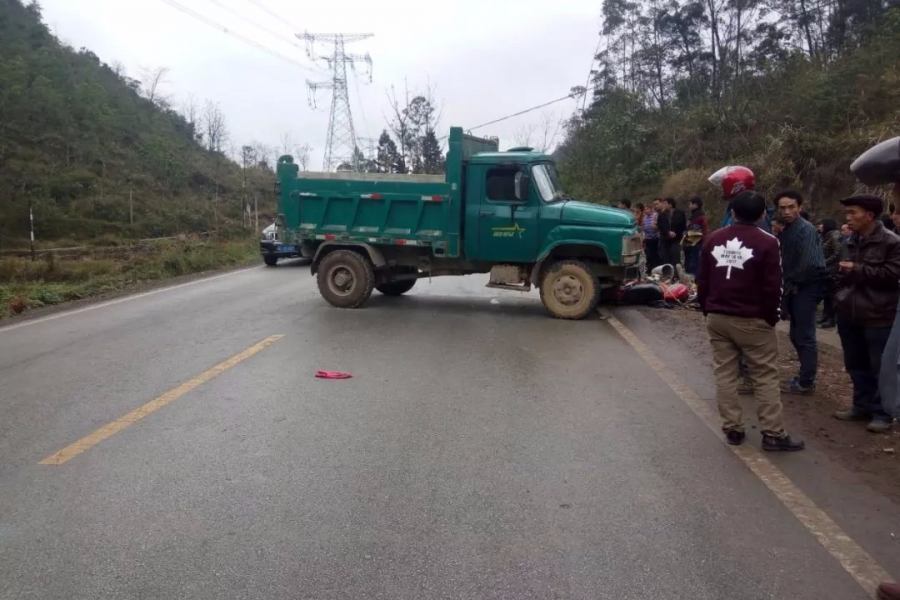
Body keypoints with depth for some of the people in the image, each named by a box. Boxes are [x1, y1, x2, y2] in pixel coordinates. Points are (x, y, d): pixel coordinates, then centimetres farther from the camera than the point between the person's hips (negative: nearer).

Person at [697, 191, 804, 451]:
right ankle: (773, 434, 6)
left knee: (724, 374, 8)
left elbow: (702, 281, 8)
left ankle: (732, 429, 12)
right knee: (765, 377, 3)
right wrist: (771, 317, 1)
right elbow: (772, 287, -10)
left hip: (717, 318, 4)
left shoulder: (713, 239, 5)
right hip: (752, 320, -4)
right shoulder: (767, 242, -9)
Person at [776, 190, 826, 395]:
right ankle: (804, 377, 26)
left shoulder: (806, 229, -15)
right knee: (797, 335, 15)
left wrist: (792, 284, -9)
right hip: (794, 288, 9)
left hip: (806, 289, -9)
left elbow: (808, 264, -21)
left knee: (805, 336, -3)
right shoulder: (785, 230, 11)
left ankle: (806, 383, 4)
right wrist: (788, 285, 1)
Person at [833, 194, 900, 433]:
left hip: (878, 317, -7)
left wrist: (858, 269, -16)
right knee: (856, 365, 14)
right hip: (850, 314, 7)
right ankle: (862, 406, 26)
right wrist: (839, 298, 13)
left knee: (880, 368, 1)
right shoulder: (852, 241, 14)